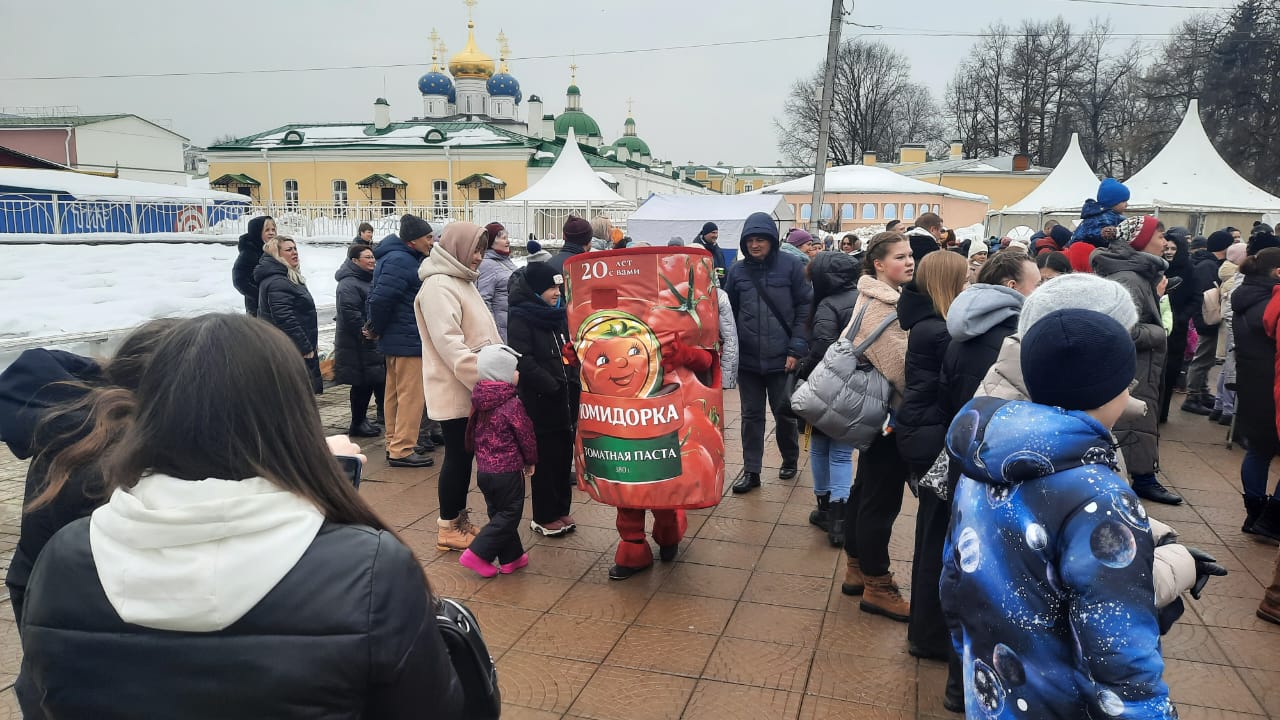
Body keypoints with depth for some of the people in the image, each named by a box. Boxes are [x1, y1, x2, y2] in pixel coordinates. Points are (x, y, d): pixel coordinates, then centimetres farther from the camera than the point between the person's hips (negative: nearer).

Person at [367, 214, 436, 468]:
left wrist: (377, 328, 14)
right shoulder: (400, 261, -18)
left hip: (396, 340, 11)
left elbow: (378, 297, 17)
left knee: (395, 394, 17)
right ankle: (402, 450, 0)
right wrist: (378, 329, -11)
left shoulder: (402, 258, 14)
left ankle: (394, 444, 27)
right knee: (412, 396, -4)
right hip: (408, 340, -11)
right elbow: (380, 299, -25)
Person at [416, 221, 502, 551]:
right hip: (455, 390, -9)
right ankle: (449, 528, 11)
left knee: (465, 455, 14)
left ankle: (459, 519, 25)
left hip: (471, 387, 9)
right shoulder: (438, 286, -15)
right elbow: (449, 343, -24)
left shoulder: (463, 281, 17)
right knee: (458, 456, -1)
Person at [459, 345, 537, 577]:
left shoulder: (479, 402, 2)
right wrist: (531, 460, 7)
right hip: (508, 471, -7)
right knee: (509, 515, 4)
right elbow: (526, 436, -10)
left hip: (484, 469, 7)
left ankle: (511, 557, 24)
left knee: (499, 513, 16)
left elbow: (472, 433, 12)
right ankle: (477, 554, -2)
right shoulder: (512, 405, -17)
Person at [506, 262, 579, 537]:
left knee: (565, 455, 12)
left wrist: (574, 385, 9)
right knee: (546, 458, 0)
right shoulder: (521, 318, -9)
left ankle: (561, 509, 24)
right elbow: (523, 360, -17)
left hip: (566, 398, 7)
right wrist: (552, 386, -19)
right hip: (541, 400, -7)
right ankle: (543, 517, 12)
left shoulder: (558, 315, 14)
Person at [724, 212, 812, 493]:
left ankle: (790, 460, 34)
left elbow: (805, 309, -4)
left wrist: (796, 349, -10)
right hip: (747, 359, 2)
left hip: (781, 358, -2)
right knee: (751, 415, 9)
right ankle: (751, 471, 19)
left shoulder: (791, 266, -4)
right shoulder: (737, 270, 3)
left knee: (784, 413, 11)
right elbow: (729, 313, 9)